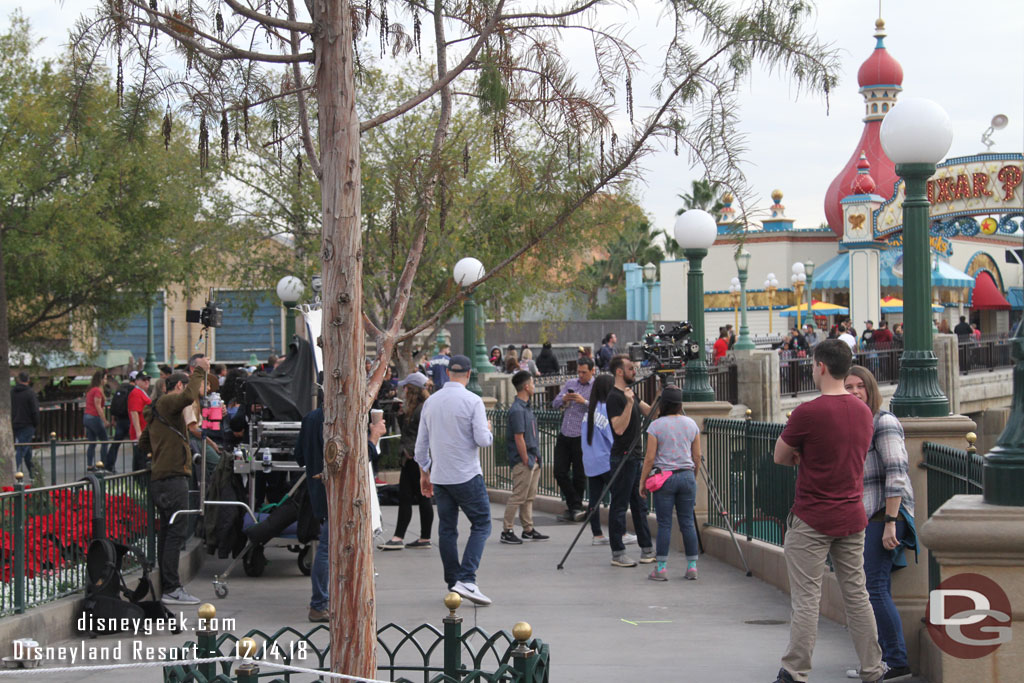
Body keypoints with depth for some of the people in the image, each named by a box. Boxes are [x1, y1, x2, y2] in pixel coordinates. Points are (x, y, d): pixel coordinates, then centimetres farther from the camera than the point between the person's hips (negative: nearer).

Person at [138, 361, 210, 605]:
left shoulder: (155, 411, 25)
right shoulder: (168, 402, -5)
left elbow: (143, 445, 33)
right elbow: (189, 396, -27)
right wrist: (199, 372, -17)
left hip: (160, 478, 10)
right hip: (173, 477, -10)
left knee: (168, 532, 11)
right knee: (176, 532, -10)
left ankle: (167, 587, 14)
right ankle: (171, 589, -12)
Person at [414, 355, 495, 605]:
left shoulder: (431, 401, 8)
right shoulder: (472, 401, -10)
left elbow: (421, 443, 13)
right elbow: (483, 440, -15)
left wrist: (424, 473, 23)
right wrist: (488, 430, 8)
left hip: (439, 477, 6)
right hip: (467, 476, -5)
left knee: (447, 529, 11)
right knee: (481, 525, 0)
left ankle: (453, 583, 12)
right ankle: (467, 580, -14)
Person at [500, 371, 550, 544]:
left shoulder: (525, 407, 14)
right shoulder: (517, 410, -17)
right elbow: (519, 438, -20)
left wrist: (535, 458, 14)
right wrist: (526, 460, -17)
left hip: (532, 460, 10)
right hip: (522, 461, -10)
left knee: (529, 497, 14)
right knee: (518, 497, -6)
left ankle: (529, 530, 21)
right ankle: (507, 531, -1)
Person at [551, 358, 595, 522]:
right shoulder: (570, 384, 15)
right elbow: (555, 404, 16)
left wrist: (584, 402, -22)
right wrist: (563, 399, -5)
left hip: (581, 438, -6)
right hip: (564, 435, 6)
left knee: (579, 475, 3)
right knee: (560, 472, 1)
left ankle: (574, 508, 15)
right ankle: (575, 506, 8)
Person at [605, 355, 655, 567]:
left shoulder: (630, 393, 15)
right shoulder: (614, 397, -14)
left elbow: (650, 411, 16)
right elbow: (619, 428, -21)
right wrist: (629, 403, -28)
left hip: (634, 457, 10)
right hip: (622, 458, -10)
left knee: (639, 505, 13)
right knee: (619, 506, -4)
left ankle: (647, 550, 18)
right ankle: (617, 554, 1)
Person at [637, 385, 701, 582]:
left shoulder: (656, 426, -7)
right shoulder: (691, 424, 5)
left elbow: (650, 458, -7)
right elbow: (697, 457, 9)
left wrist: (642, 482, 3)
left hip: (664, 477, -3)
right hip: (687, 476, 3)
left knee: (664, 524, 0)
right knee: (687, 522, 7)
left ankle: (661, 568, 1)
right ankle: (692, 567, 9)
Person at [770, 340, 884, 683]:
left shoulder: (807, 413, -16)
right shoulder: (864, 411, 5)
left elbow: (780, 457, -4)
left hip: (812, 520, -6)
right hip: (852, 518, 6)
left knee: (806, 600, -1)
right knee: (857, 596, 12)